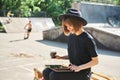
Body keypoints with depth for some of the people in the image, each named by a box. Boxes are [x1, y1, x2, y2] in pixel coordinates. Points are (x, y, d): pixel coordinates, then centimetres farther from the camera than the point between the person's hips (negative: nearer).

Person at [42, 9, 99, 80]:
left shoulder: (88, 39, -15)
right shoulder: (71, 37, 6)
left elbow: (95, 61, -12)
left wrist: (79, 67, -22)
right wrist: (60, 57, 1)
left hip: (83, 73, -7)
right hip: (72, 70, 7)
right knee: (46, 72, -11)